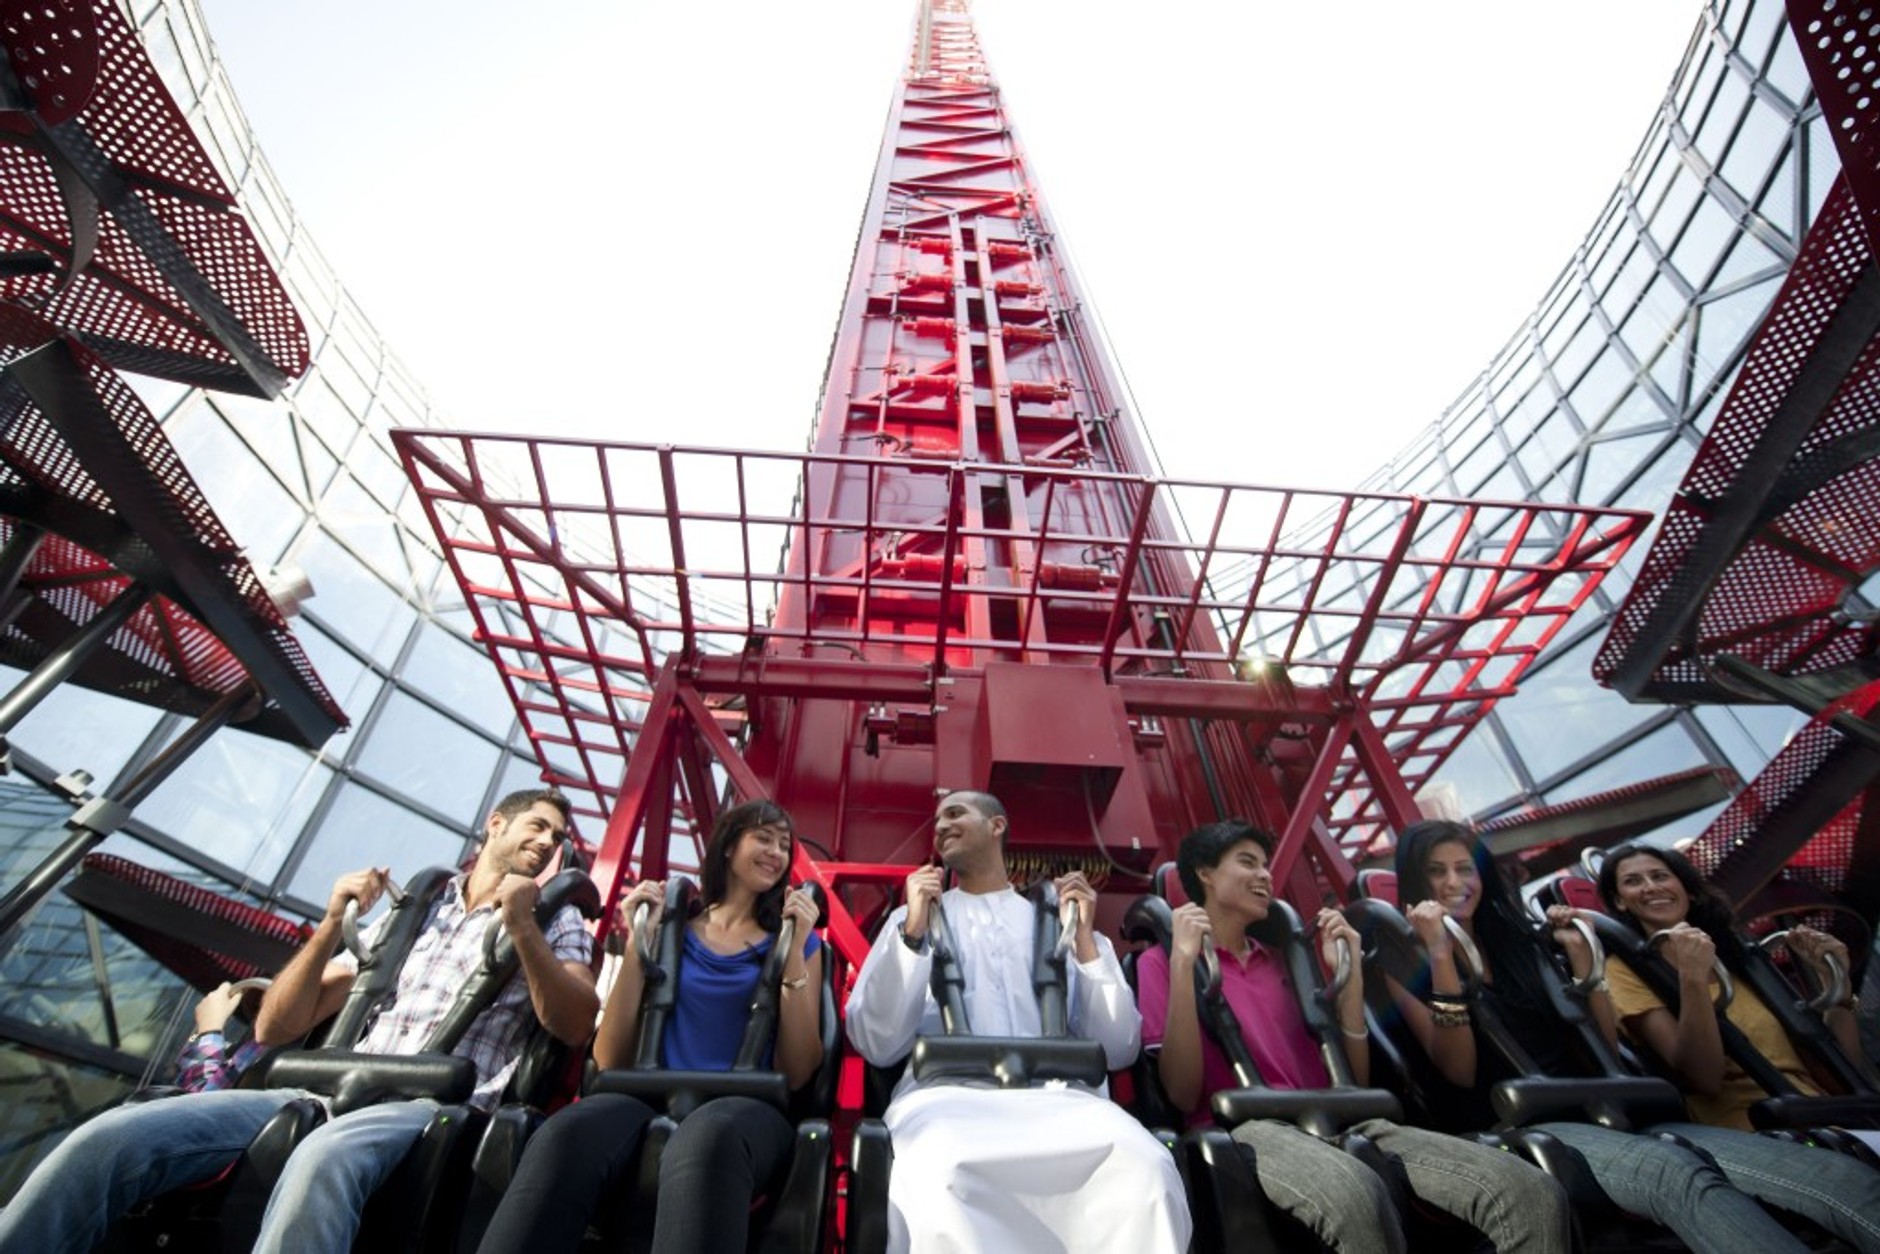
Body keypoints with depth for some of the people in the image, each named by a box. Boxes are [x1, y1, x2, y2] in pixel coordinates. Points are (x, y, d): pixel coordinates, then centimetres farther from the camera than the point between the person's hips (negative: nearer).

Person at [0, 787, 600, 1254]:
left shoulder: (554, 918, 10)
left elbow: (574, 1026, -7)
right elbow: (274, 1029, 17)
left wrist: (522, 928, -17)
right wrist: (332, 924, 2)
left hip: (432, 1107, -4)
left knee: (322, 1160, -37)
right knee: (111, 1137, -17)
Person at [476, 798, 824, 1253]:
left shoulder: (795, 941, 13)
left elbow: (797, 1074, 2)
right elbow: (609, 1062, 8)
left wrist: (794, 952, -5)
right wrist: (637, 946, 0)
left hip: (747, 1110, -1)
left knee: (708, 1138, -42)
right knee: (565, 1135, -37)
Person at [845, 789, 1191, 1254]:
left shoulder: (1060, 920, 19)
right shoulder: (913, 915, 18)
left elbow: (1119, 1051, 12)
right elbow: (876, 1046, 5)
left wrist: (1086, 942, 1)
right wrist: (914, 933, -5)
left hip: (1054, 1096, 2)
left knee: (1143, 1168, -31)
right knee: (937, 1175, -37)